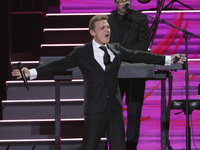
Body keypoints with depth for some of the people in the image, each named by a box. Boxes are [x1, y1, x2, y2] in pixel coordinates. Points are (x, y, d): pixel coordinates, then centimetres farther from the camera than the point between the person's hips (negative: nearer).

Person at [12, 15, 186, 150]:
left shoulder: (116, 49, 10)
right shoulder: (82, 53, -2)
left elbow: (138, 56, 12)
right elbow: (59, 65, -6)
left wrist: (168, 59, 9)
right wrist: (31, 72, -16)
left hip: (115, 108, 4)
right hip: (96, 108, -4)